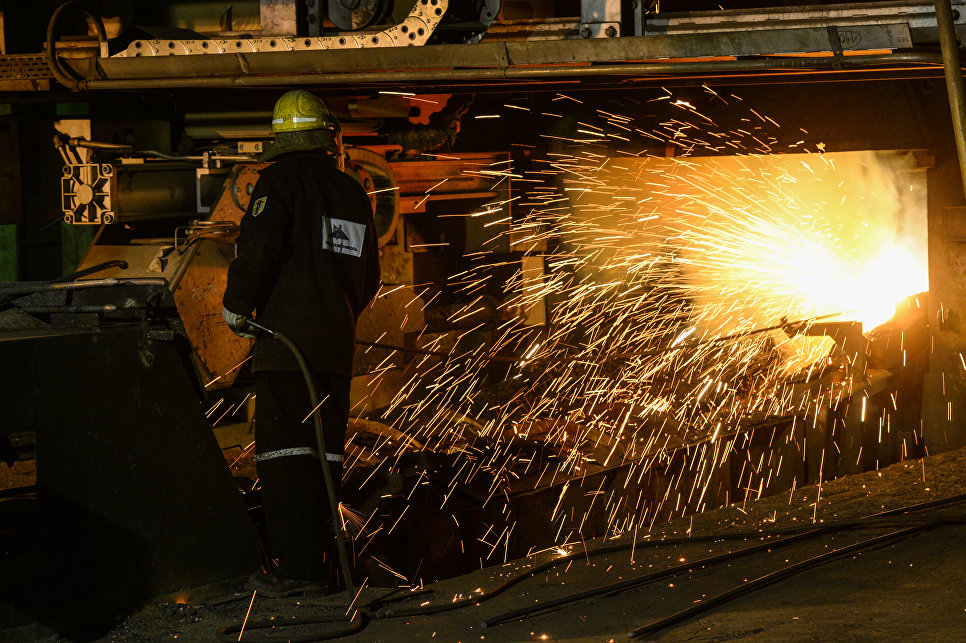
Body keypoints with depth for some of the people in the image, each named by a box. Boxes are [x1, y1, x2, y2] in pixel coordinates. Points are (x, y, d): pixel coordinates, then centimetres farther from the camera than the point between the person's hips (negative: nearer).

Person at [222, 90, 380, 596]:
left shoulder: (280, 181, -4)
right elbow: (368, 277, 19)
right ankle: (317, 563, 12)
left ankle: (296, 565, -11)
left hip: (287, 339, -6)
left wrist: (236, 307, -1)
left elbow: (257, 247, -17)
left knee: (285, 451, -6)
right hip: (337, 344, 6)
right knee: (323, 453, 10)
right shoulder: (354, 193, 14)